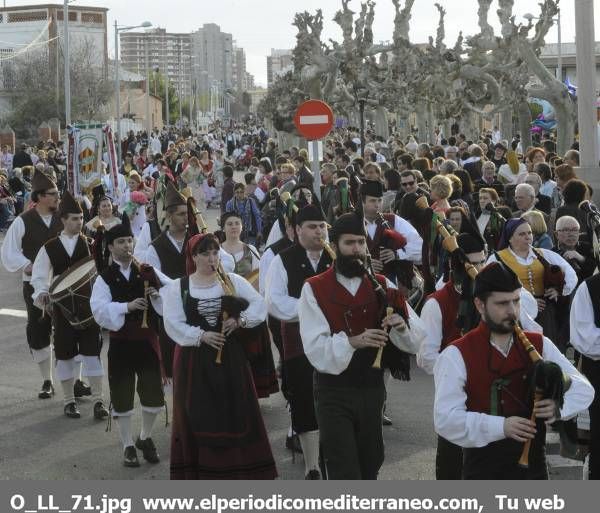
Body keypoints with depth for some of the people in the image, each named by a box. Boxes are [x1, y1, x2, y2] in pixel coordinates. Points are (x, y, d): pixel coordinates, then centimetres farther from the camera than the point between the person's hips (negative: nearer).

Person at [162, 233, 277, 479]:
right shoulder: (177, 288, 1)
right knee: (198, 419, 0)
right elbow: (174, 324, -8)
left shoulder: (233, 281, 6)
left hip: (230, 358, 2)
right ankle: (198, 473, 8)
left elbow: (259, 306, 0)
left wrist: (240, 320, -16)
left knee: (235, 413, 2)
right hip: (195, 362, -1)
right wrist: (201, 335, -20)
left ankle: (241, 471, 10)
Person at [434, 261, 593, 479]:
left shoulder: (539, 346, 5)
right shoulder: (457, 356, -10)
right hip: (483, 472, -4)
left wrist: (558, 407, -17)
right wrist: (500, 426, -27)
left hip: (533, 467, 4)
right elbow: (445, 418, -17)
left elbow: (583, 388, 6)